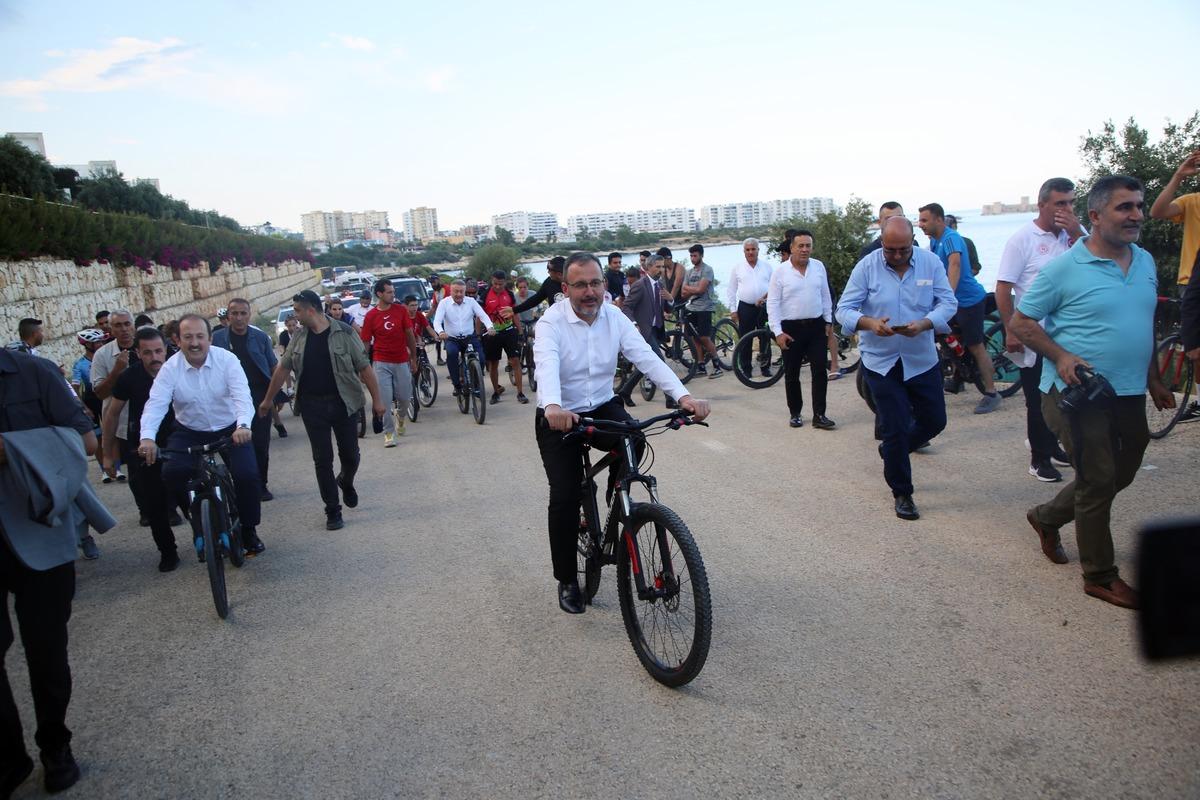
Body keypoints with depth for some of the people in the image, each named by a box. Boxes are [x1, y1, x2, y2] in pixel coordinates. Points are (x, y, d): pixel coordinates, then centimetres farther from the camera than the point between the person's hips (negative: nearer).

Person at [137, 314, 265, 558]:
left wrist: (243, 425, -46)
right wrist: (147, 437, -39)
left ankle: (248, 530, 7)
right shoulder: (170, 368, -11)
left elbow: (241, 395, -26)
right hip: (190, 433, 1)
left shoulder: (226, 359, -15)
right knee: (172, 473, -22)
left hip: (230, 430, -1)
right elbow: (156, 404, -21)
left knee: (248, 475, -18)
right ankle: (199, 524, 4)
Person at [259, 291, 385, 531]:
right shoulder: (299, 337, 4)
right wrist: (268, 400, 17)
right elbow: (283, 368, 12)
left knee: (350, 455, 7)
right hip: (312, 405, 3)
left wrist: (377, 399, -8)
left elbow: (364, 367, -7)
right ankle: (333, 511, 14)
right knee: (322, 460, 4)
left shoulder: (344, 333, -9)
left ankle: (346, 482, 40)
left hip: (343, 403, -3)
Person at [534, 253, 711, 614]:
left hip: (603, 408, 3)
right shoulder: (552, 322, -16)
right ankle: (566, 580, 7)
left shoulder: (614, 317, -5)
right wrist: (553, 407, -57)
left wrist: (683, 396, -32)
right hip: (560, 417, -3)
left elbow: (646, 357, -16)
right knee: (564, 496, -14)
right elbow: (547, 365, -35)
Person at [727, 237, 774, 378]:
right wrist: (733, 310, 0)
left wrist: (768, 296, -8)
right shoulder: (738, 269, 7)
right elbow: (731, 291, 7)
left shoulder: (767, 267, 9)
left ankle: (765, 367, 13)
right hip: (745, 307, 0)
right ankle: (746, 369, 10)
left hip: (764, 307, 0)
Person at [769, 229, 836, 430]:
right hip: (791, 329, -2)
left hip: (816, 326, 3)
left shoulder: (819, 267, 3)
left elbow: (825, 296, 12)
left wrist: (828, 321, 11)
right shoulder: (780, 272, -8)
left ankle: (819, 415, 5)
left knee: (820, 371, -1)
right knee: (792, 374, 7)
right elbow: (772, 304, -8)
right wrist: (778, 332, -13)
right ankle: (795, 414, 21)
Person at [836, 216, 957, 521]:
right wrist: (869, 323, -31)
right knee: (896, 429, 1)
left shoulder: (931, 262, -5)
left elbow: (948, 302, -6)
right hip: (881, 361, -3)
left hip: (922, 359, 3)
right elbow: (844, 309, -10)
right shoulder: (866, 267, -10)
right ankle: (902, 494, 18)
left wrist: (924, 324, -26)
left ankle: (891, 450, 40)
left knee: (935, 421, 12)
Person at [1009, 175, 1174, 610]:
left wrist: (1154, 380, 20)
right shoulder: (1064, 268, -13)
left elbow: (1145, 326, 20)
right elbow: (1021, 322, -9)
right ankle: (1100, 576, 16)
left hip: (1129, 394, 7)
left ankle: (1047, 517, 39)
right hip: (1079, 392, -7)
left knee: (1121, 474, 18)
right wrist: (1061, 356, -22)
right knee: (1098, 482, 1)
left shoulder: (1145, 262, 8)